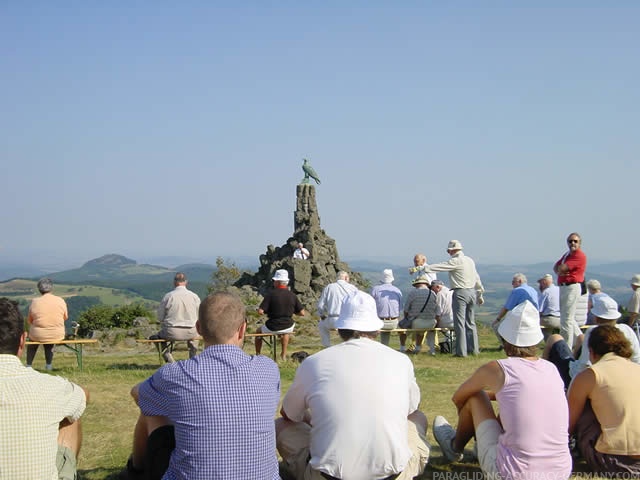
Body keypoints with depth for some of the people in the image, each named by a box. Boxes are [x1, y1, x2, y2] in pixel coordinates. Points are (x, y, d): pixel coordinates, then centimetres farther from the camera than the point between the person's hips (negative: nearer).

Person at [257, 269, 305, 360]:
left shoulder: (271, 294, -15)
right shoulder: (292, 295, -6)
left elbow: (260, 311, -18)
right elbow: (302, 313, -4)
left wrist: (268, 312, 5)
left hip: (272, 328, -3)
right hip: (288, 327, 3)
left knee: (259, 331, 30)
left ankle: (257, 355, 34)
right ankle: (283, 355, 42)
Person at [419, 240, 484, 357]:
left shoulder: (456, 261, -10)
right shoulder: (470, 260, 14)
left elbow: (440, 267, -15)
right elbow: (477, 279, 20)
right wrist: (480, 295, 28)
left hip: (460, 293, -8)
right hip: (472, 292, 8)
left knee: (460, 323, -5)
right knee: (470, 322, 14)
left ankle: (461, 351, -6)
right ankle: (474, 349, 17)